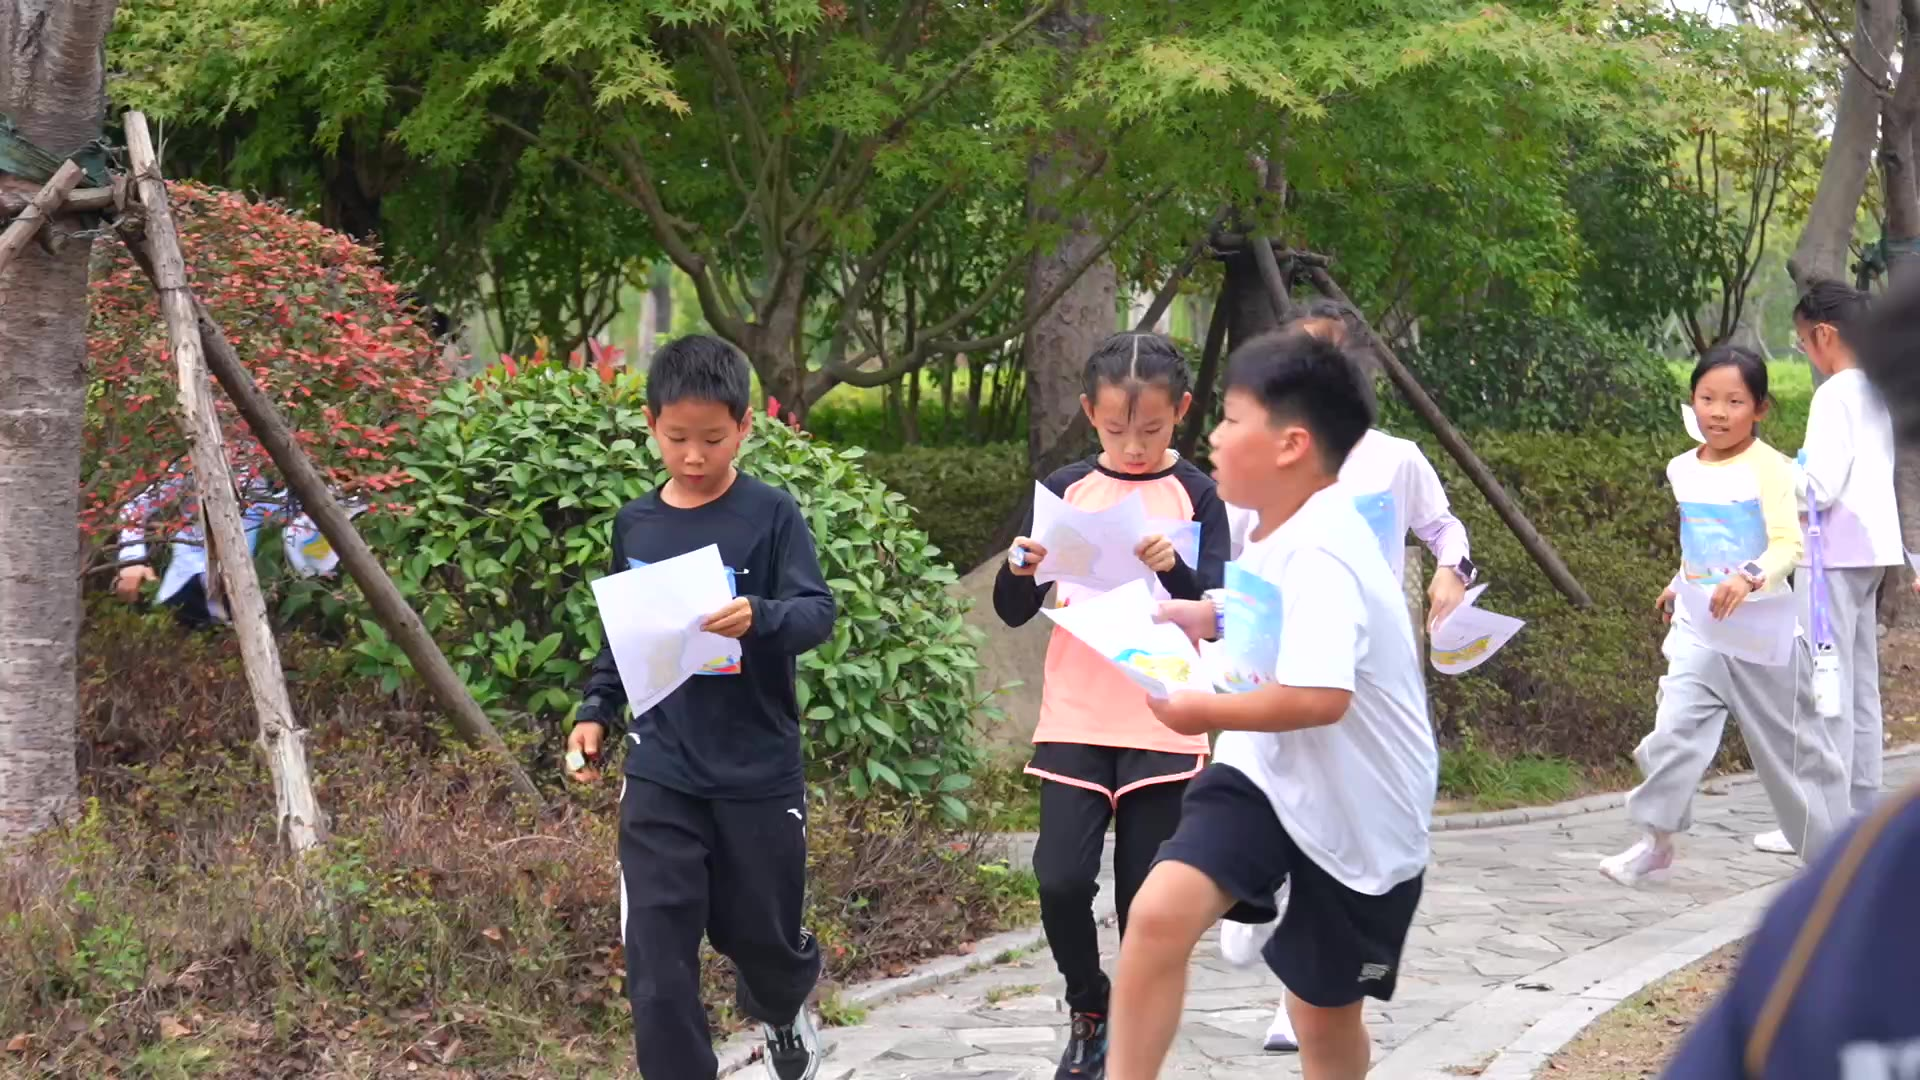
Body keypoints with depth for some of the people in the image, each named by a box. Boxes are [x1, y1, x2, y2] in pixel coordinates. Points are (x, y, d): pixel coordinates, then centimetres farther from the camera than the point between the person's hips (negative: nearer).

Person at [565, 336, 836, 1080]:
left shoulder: (771, 515, -7)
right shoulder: (635, 525, 5)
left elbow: (818, 614, -17)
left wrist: (759, 618, -37)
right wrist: (595, 711, 1)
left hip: (758, 773, -2)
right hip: (659, 775, 2)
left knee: (761, 933, 14)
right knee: (656, 957, -5)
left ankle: (783, 1014, 48)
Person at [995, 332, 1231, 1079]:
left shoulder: (1195, 495, -1)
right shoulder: (1065, 490, 4)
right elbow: (1013, 613, 5)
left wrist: (1174, 569, -28)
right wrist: (1020, 570, -17)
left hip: (1163, 726, -1)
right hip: (1074, 721, 1)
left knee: (1145, 893, 2)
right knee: (1060, 879, -7)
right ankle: (1087, 1011, 18)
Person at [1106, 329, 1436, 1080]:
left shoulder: (1320, 555, -28)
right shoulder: (1281, 529, 0)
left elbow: (1320, 698, -40)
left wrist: (1206, 712, -26)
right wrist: (1211, 617, 7)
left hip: (1355, 812, -6)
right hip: (1268, 771, 6)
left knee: (1325, 1014, 11)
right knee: (1159, 913, -20)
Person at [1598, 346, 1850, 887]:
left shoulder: (1767, 467, -14)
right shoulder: (1683, 470, 5)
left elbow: (1787, 545, -23)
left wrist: (1750, 577, -39)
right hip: (1697, 628, 4)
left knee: (1792, 743, 9)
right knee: (1674, 730, -11)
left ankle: (1834, 850, 25)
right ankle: (1656, 840, -1)